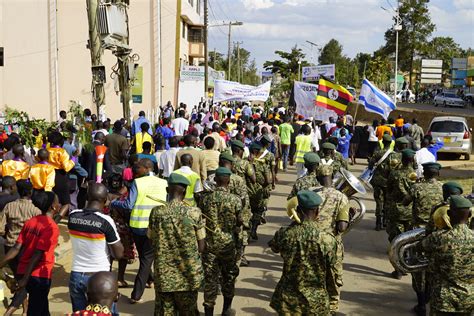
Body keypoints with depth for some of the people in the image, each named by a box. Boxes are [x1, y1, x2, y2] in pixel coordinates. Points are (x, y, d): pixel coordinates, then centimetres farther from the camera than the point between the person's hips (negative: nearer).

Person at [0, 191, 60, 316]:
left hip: (23, 271, 7)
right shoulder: (52, 228, -16)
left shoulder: (30, 222, 6)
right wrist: (25, 278, -20)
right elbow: (37, 254, -20)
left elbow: (17, 248, -2)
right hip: (39, 275, -7)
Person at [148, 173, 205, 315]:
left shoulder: (156, 213, -6)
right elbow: (201, 247, -7)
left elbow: (151, 241, 5)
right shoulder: (195, 213, -11)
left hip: (163, 276, 1)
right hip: (188, 276, -1)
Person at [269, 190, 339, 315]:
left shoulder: (284, 234, -12)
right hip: (316, 301, -1)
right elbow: (331, 271, -5)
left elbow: (274, 247, 11)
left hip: (288, 298, 1)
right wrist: (331, 286, 16)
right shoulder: (328, 240, -17)